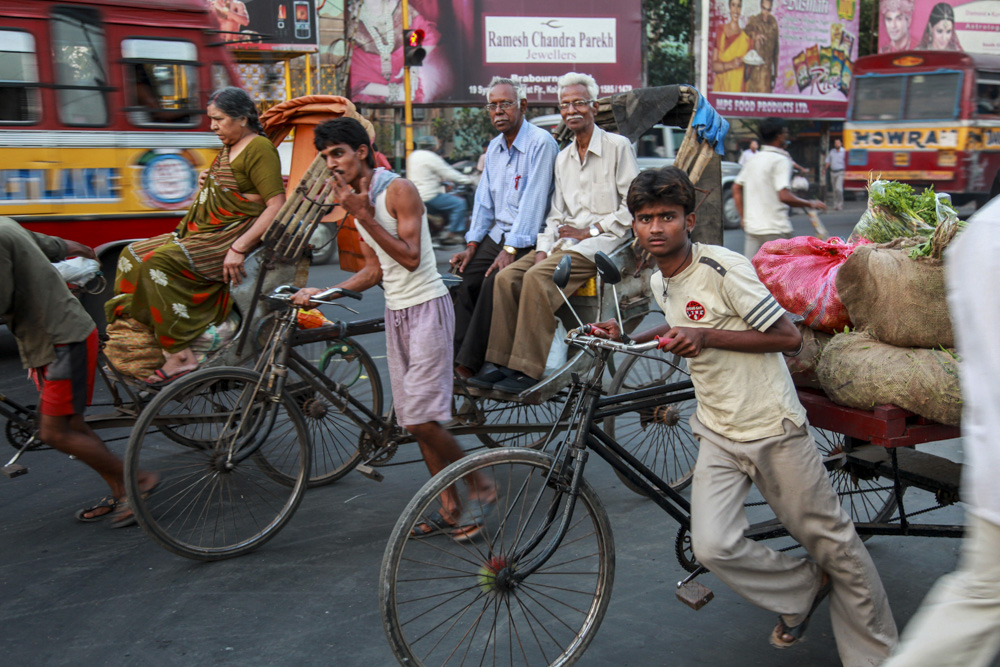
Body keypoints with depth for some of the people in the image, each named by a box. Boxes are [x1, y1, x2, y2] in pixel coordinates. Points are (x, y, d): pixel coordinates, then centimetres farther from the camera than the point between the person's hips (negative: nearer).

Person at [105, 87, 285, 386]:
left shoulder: (259, 149, -11)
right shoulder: (228, 149, 18)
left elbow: (278, 207, -21)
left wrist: (239, 248, -26)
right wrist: (207, 182, 13)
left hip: (230, 238, -10)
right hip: (201, 233, 10)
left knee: (160, 261, -28)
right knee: (133, 255, 1)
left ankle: (180, 356, -27)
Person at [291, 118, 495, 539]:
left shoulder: (398, 190, -12)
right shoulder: (356, 200, 13)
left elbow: (410, 257, -20)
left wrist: (362, 216, -20)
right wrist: (323, 293, 5)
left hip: (426, 307, -8)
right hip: (395, 311, 8)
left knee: (421, 418, -13)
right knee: (412, 420, 7)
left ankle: (479, 485, 7)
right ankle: (450, 509, 17)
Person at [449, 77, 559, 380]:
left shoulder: (541, 143, -12)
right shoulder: (494, 148, 15)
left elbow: (533, 200, -18)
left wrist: (511, 250, -23)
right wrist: (472, 245, 6)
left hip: (528, 241, -8)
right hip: (496, 236, 8)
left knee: (495, 283, -27)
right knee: (462, 278, -10)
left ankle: (469, 363, -21)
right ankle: (451, 358, -7)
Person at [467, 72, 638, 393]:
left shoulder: (618, 146, 0)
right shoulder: (562, 158, 20)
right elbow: (556, 214, 17)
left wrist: (591, 230, -11)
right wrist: (543, 248, -1)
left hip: (604, 240, -7)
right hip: (566, 240, 7)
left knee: (538, 277, -30)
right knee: (507, 276, -16)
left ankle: (528, 370, -27)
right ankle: (504, 363, -13)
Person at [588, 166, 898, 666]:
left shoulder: (723, 268, -16)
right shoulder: (659, 281, 6)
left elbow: (788, 338, -16)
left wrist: (705, 336, -23)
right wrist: (626, 338, 10)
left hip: (773, 428, -5)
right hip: (718, 434, 6)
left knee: (833, 542, 7)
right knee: (712, 549, -13)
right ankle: (804, 589, 16)